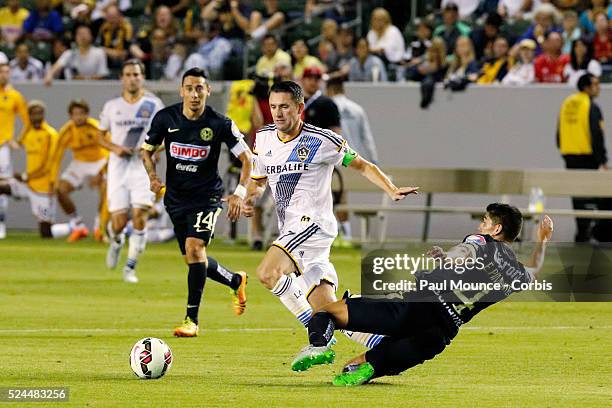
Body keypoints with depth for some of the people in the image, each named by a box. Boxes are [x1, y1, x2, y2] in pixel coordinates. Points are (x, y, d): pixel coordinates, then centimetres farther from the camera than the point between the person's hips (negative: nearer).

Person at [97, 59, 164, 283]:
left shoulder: (153, 104, 3)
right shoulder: (112, 105, 7)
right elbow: (100, 136, 14)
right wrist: (115, 148, -6)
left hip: (144, 166, -1)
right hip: (118, 166, 1)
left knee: (139, 216, -15)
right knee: (118, 222, -5)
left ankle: (130, 268, -3)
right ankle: (116, 242, 33)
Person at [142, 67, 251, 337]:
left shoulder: (220, 124, -12)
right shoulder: (165, 118, -5)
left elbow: (246, 158, -6)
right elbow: (147, 150, 9)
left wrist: (240, 194, -19)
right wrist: (153, 176, -10)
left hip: (207, 196, -4)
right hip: (175, 197, 4)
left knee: (194, 247, -23)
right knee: (193, 260, 9)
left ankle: (192, 319, -16)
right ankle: (236, 281, 40)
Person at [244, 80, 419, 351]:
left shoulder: (322, 140, -5)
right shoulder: (264, 138, 11)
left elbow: (362, 166, 5)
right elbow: (258, 180, 25)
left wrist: (392, 191, -8)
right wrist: (250, 200, 3)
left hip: (313, 222, -6)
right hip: (290, 230, 6)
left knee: (267, 273, -27)